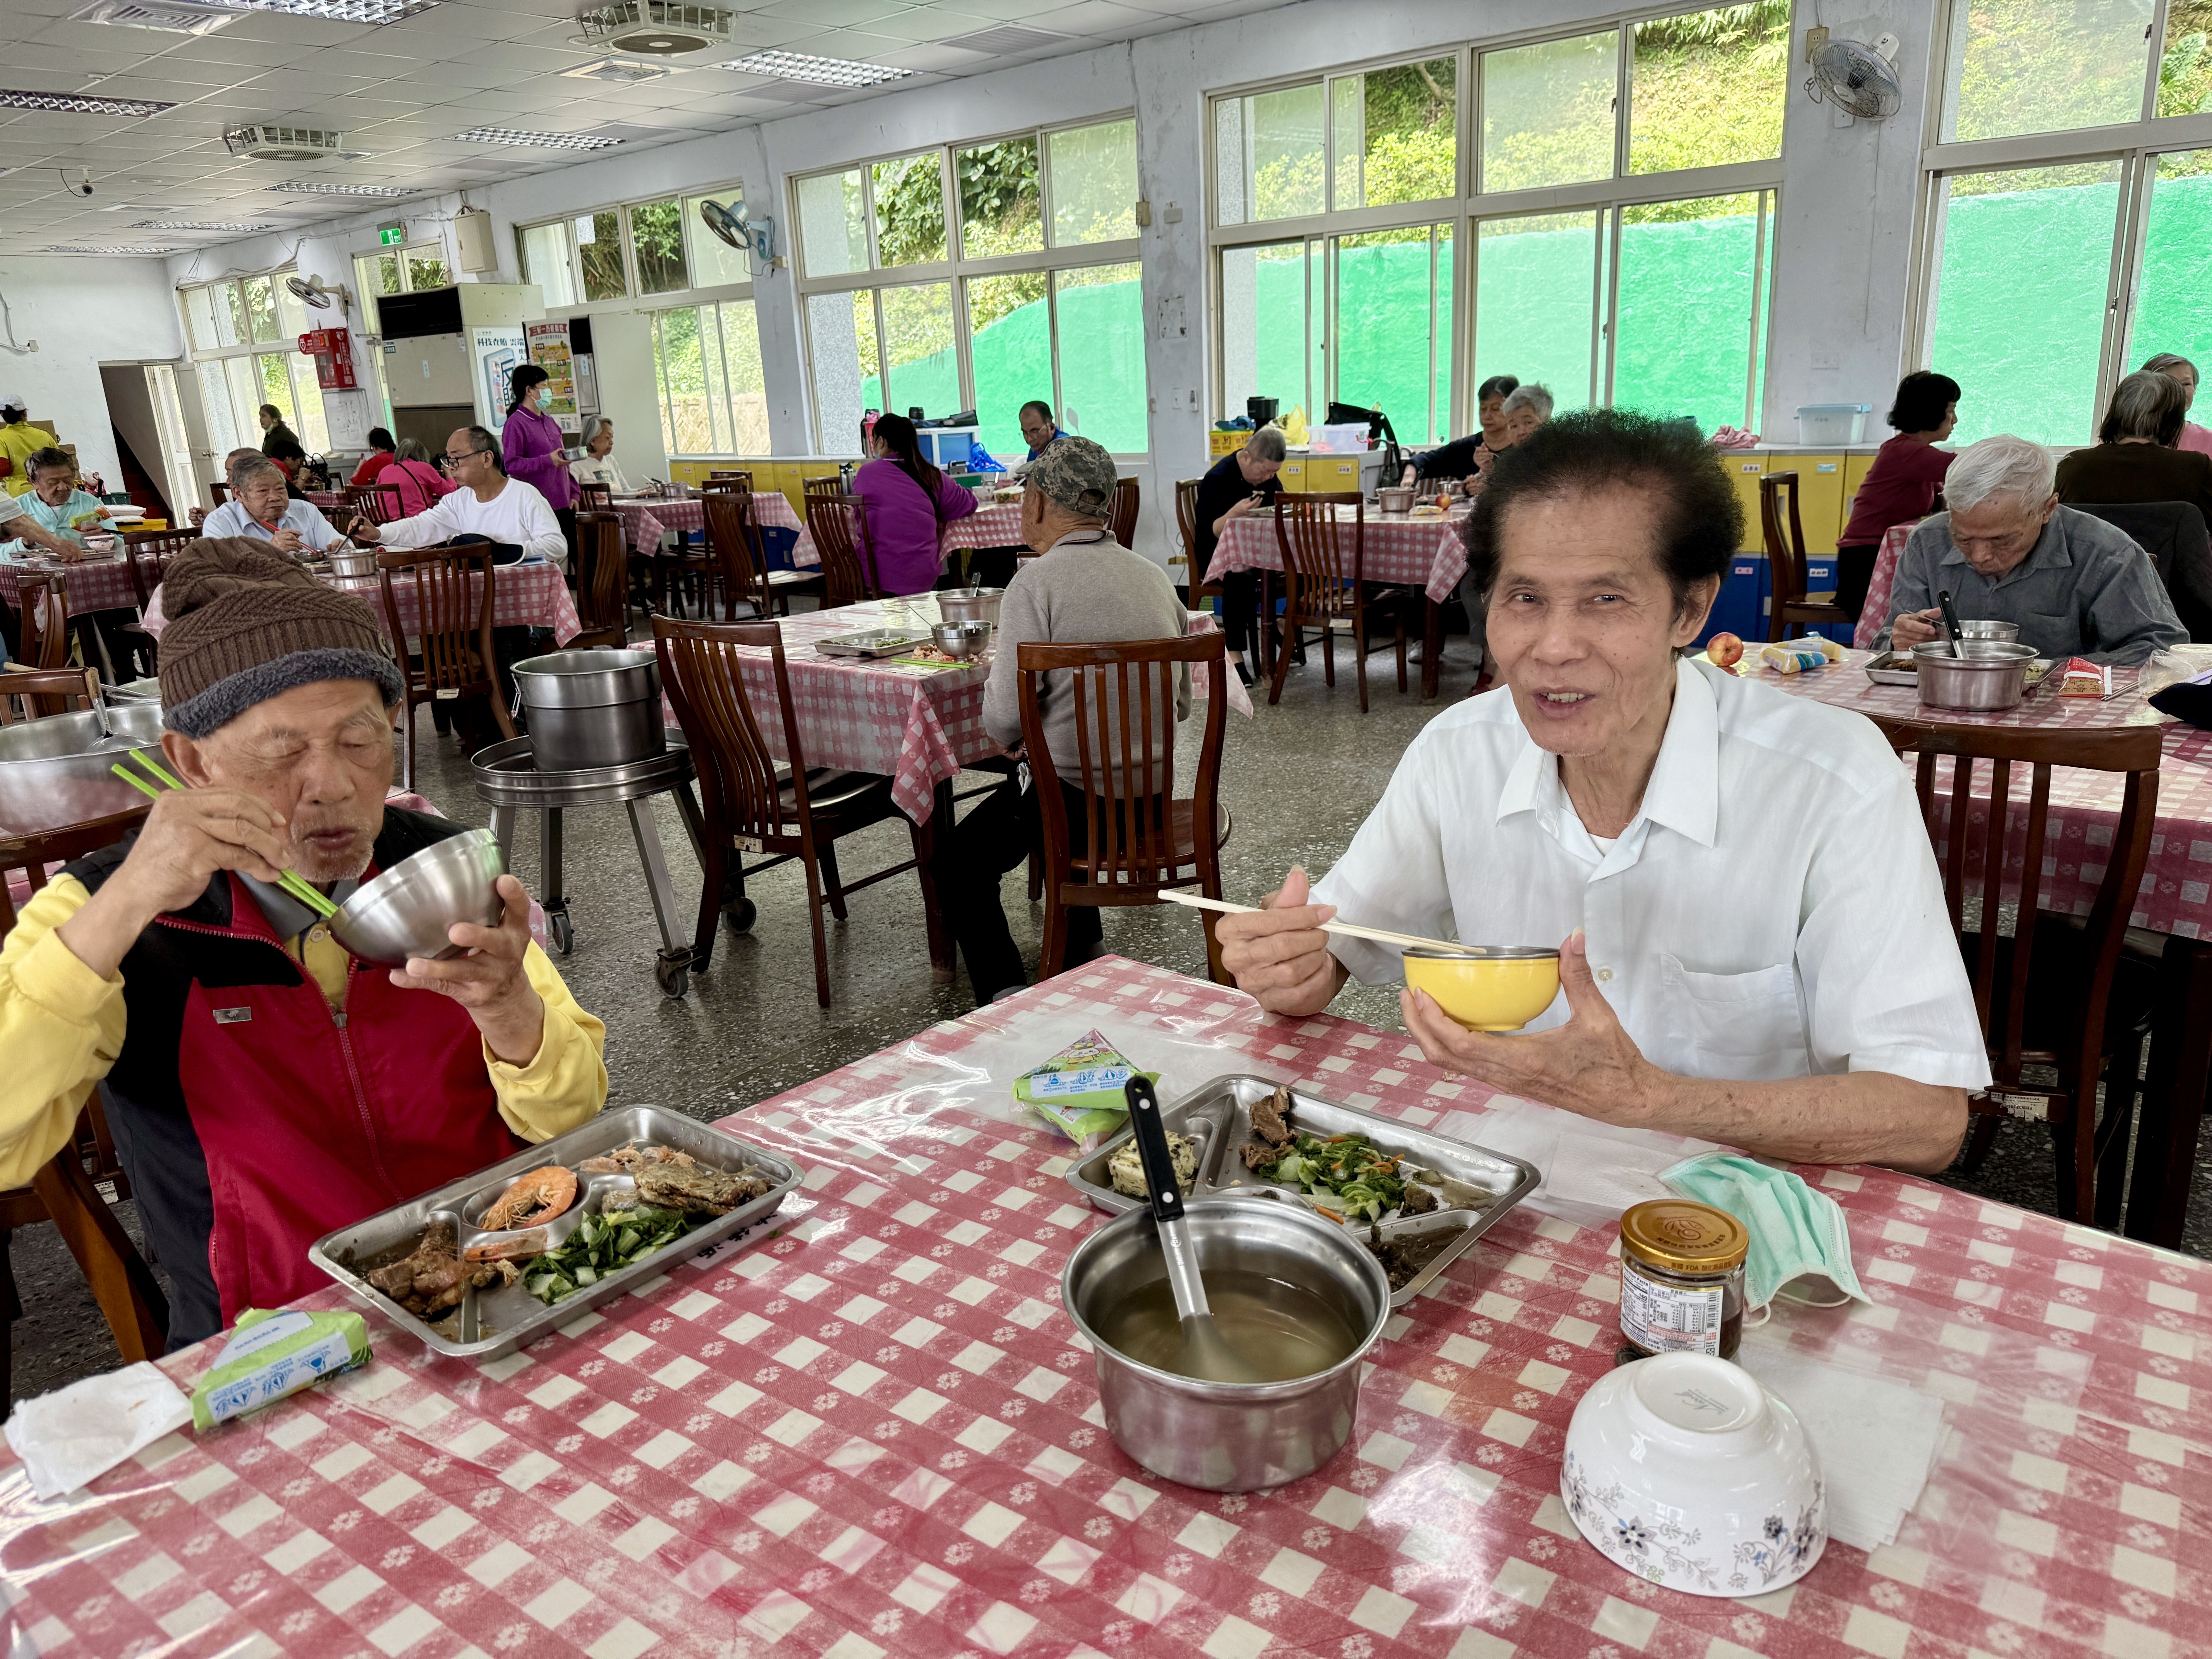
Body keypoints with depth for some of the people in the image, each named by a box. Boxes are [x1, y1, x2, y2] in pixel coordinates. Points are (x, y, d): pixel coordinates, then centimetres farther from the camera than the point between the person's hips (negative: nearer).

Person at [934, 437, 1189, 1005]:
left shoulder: (1036, 582, -16)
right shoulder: (1155, 576, 5)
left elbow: (1005, 724, -19)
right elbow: (1180, 703, 11)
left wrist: (996, 665, 3)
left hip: (1071, 798, -7)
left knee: (958, 863, 17)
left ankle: (1006, 995, 6)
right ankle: (1084, 951, 46)